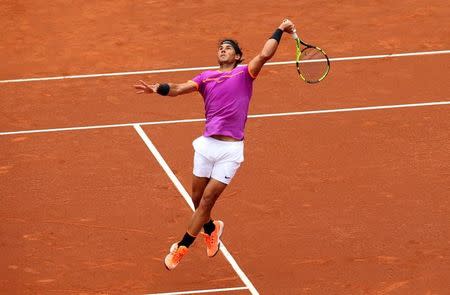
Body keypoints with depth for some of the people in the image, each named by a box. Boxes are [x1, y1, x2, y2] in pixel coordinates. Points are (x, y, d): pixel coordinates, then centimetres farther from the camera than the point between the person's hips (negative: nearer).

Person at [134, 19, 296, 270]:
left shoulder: (244, 74, 5)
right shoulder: (206, 77, 13)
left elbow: (265, 55, -12)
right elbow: (181, 88, -1)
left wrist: (280, 31, -8)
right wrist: (159, 89, -19)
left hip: (231, 149, -4)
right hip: (207, 144, 4)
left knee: (208, 199, -5)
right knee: (198, 198, 11)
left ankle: (183, 247, 5)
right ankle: (211, 229, 42)